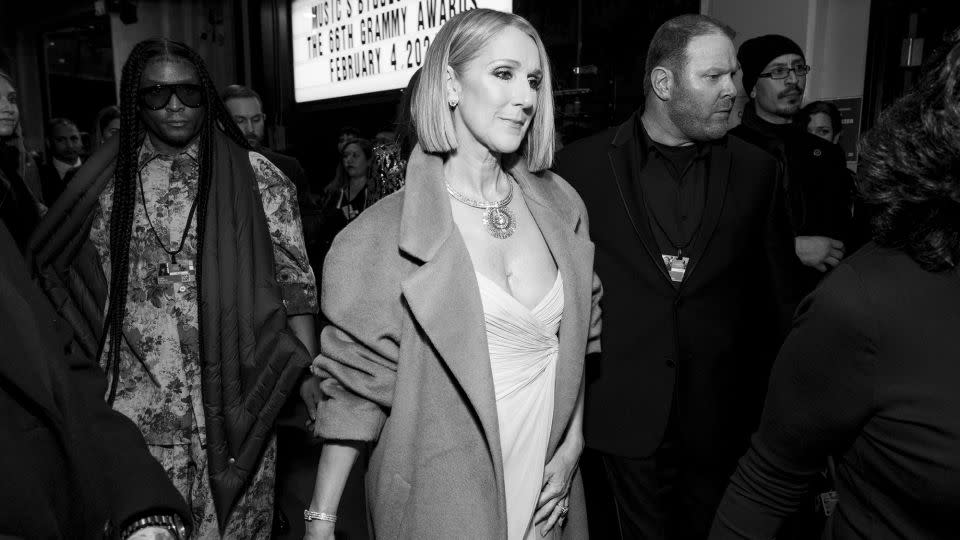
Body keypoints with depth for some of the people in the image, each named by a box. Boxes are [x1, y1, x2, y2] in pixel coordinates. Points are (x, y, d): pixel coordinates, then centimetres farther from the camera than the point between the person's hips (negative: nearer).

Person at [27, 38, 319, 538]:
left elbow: (295, 279, -3)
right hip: (138, 399, 2)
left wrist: (309, 371, -10)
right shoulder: (108, 182, 4)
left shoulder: (255, 176, -2)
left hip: (235, 397, -1)